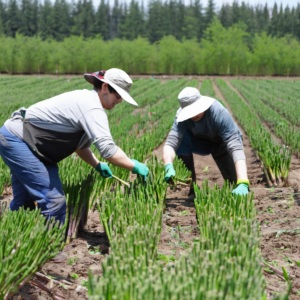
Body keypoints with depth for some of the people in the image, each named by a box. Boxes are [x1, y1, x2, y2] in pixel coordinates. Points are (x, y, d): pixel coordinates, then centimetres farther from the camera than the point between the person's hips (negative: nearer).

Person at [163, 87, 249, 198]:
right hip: (201, 142, 3)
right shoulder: (182, 116, -28)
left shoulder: (219, 113, -37)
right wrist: (168, 166, -60)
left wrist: (243, 184, -56)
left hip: (222, 144, -2)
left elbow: (236, 147, -44)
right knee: (181, 139, -29)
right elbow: (170, 143, -38)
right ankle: (192, 189, -14)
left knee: (233, 182, -20)